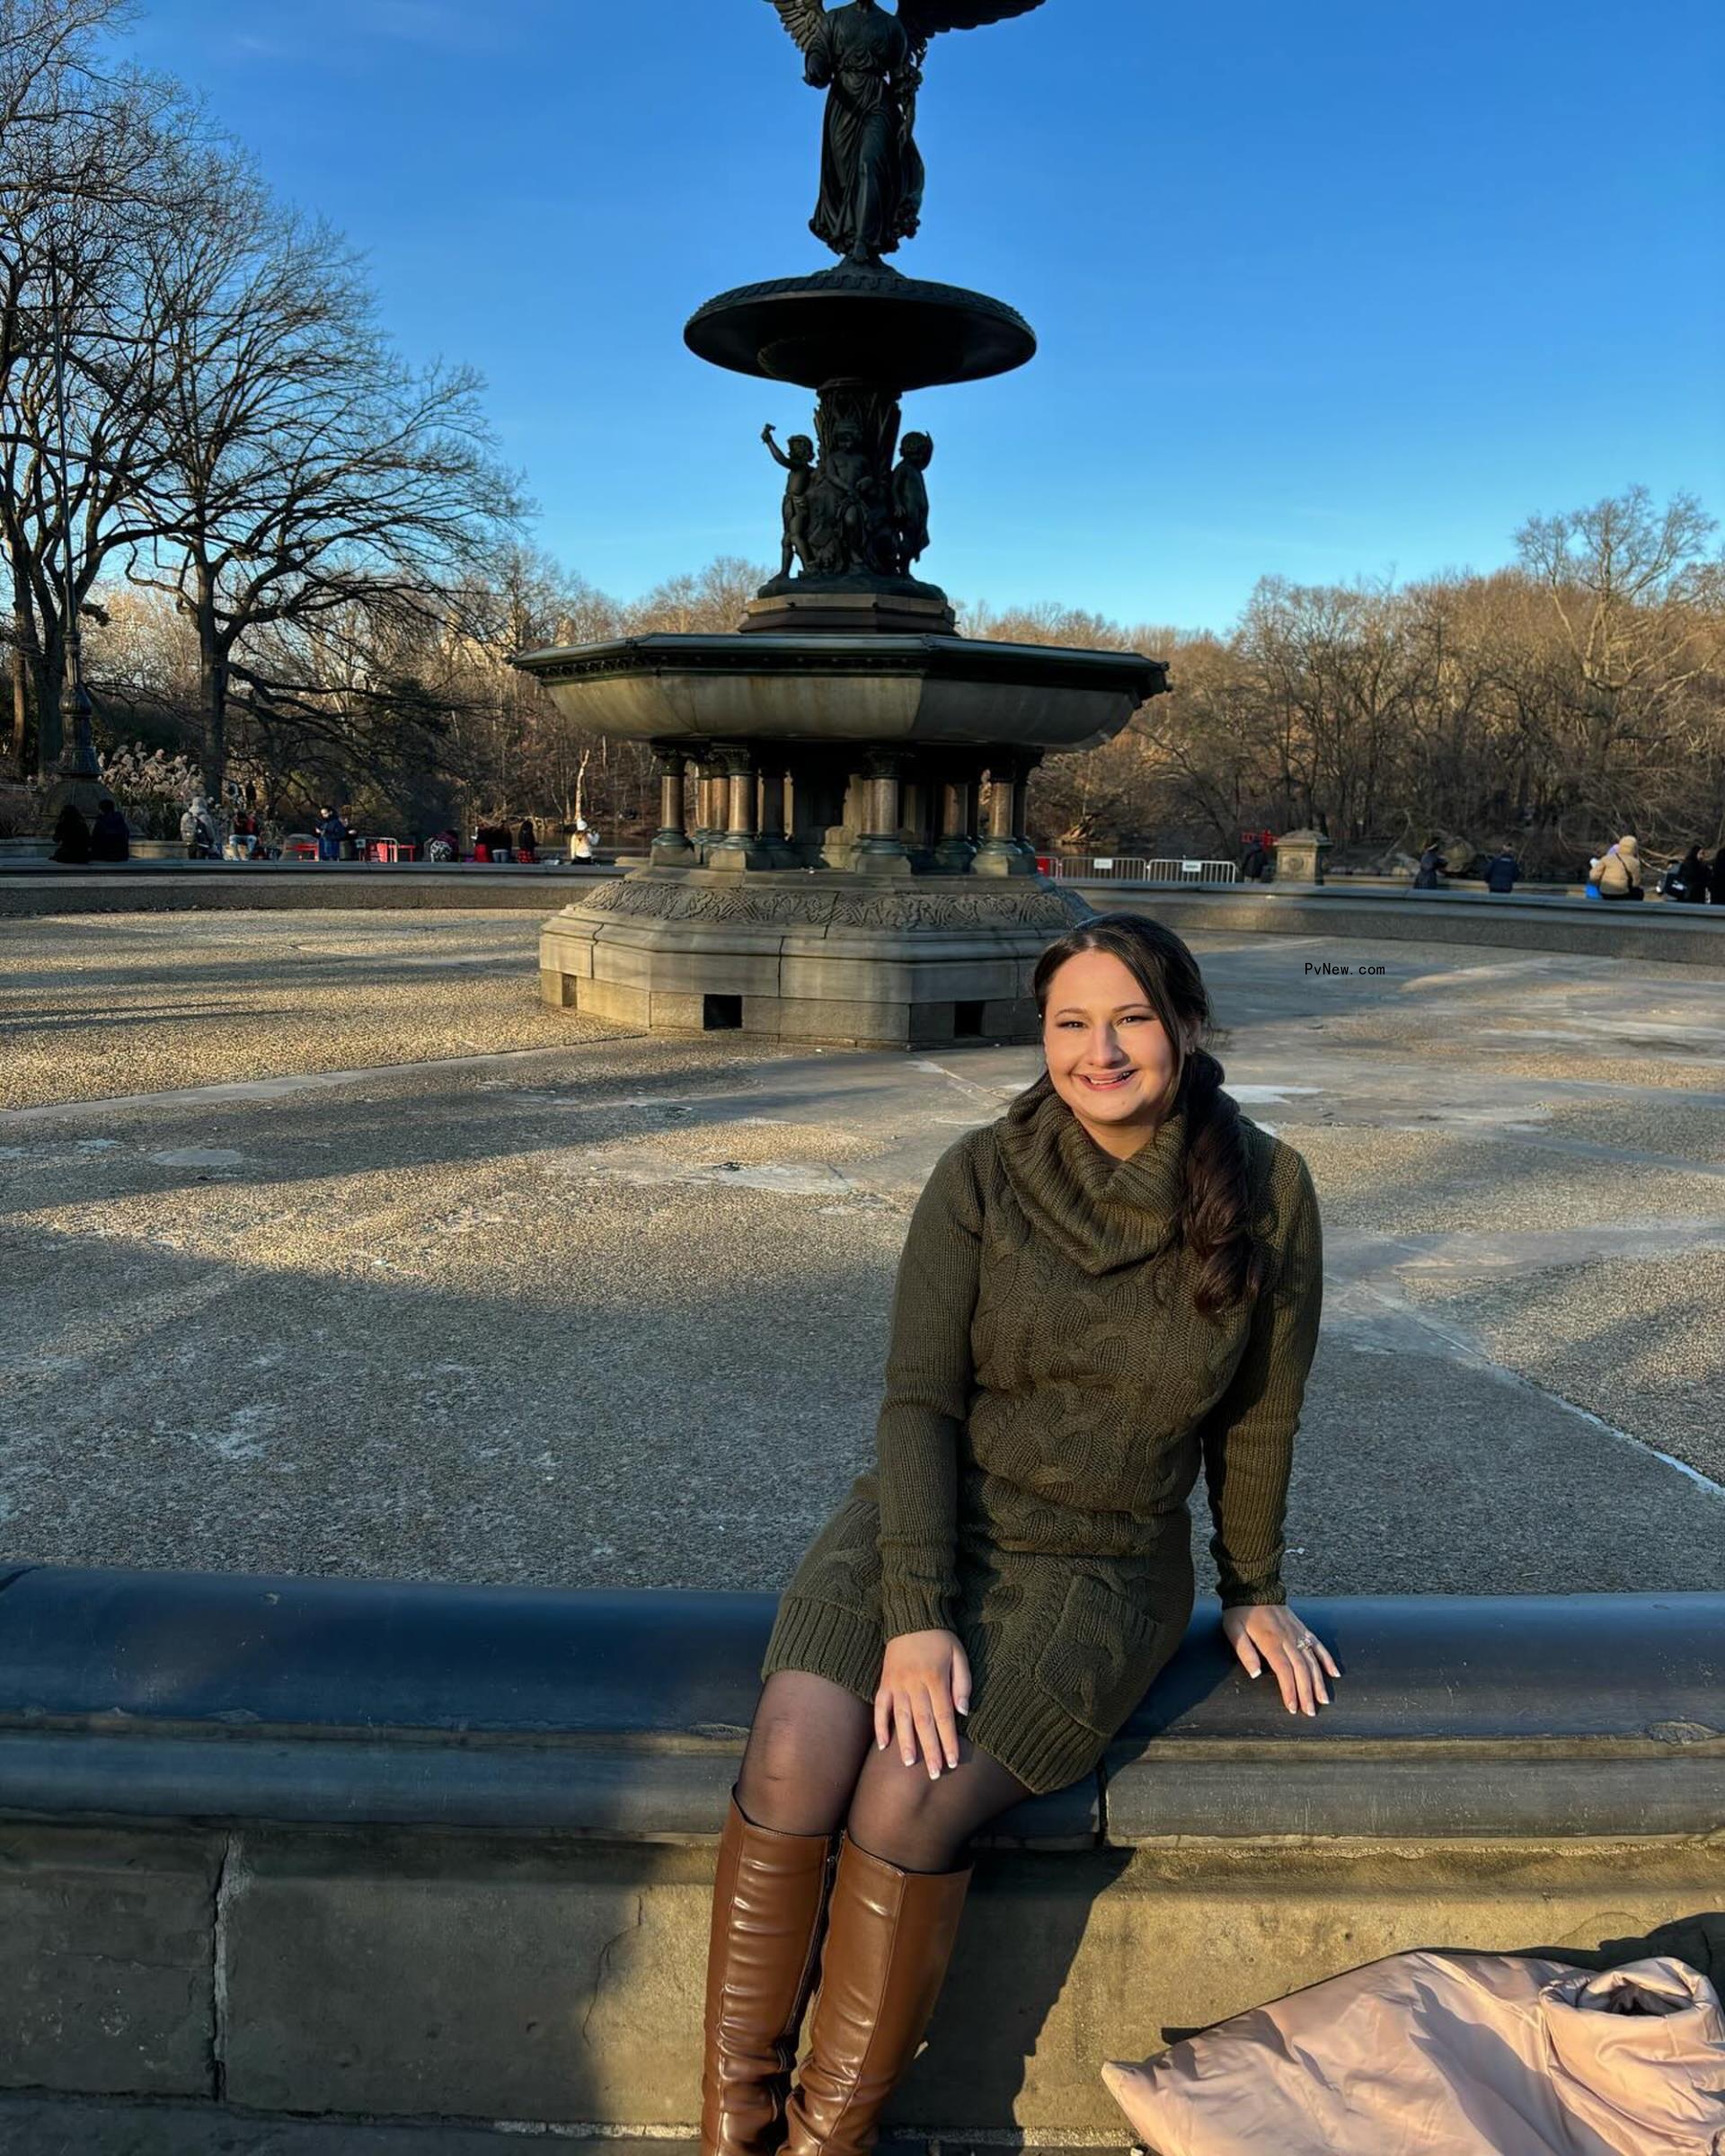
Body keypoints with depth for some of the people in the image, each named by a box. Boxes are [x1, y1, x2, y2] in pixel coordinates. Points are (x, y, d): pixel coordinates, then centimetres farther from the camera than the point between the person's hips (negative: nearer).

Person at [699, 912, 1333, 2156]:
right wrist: (916, 1612, -18)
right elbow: (919, 1400, -9)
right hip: (928, 1527, 1)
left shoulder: (1266, 1194, -9)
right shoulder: (983, 1176, -9)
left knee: (908, 1805, -24)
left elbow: (1261, 1412, 4)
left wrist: (1255, 1589, 14)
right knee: (793, 1765, -24)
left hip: (1105, 1567, -1)